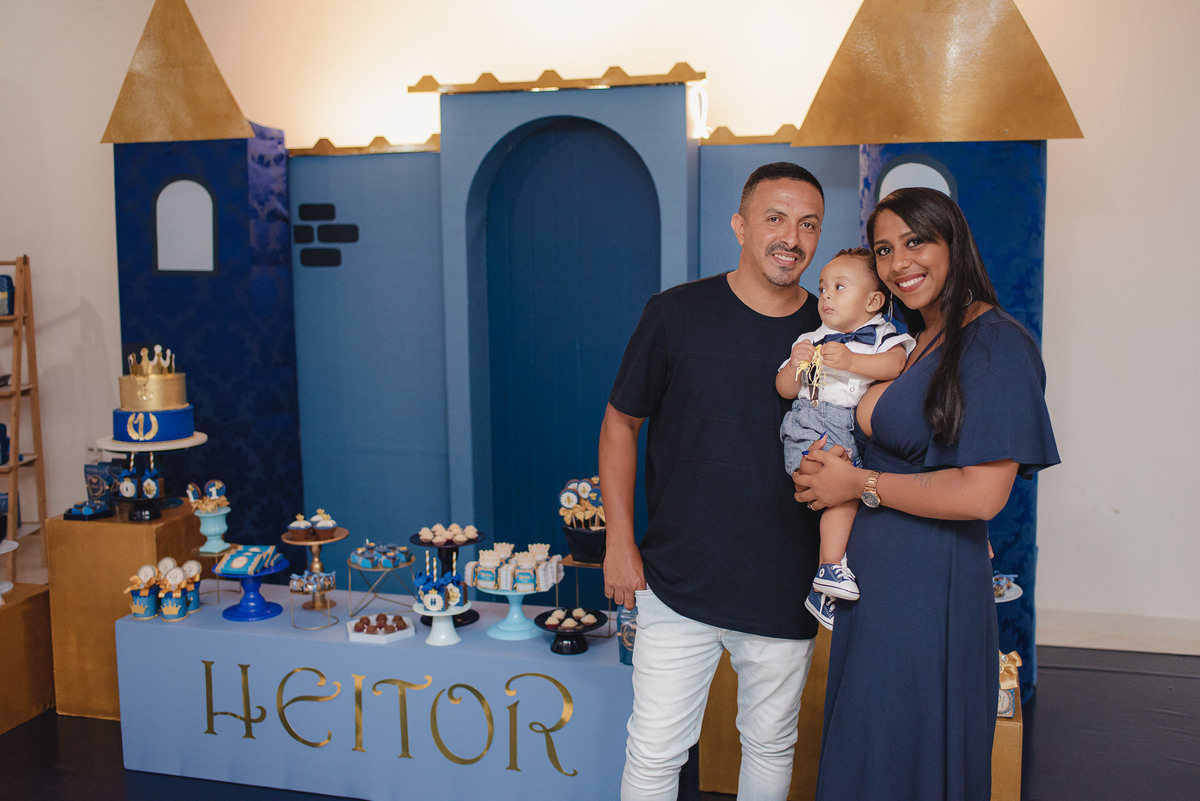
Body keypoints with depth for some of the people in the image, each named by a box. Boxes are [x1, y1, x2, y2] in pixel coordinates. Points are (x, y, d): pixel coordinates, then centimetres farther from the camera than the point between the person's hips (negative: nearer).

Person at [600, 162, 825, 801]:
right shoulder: (676, 314, -6)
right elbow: (620, 422, 2)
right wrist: (620, 542, -2)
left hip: (786, 595, 3)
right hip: (678, 584, -2)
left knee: (771, 746, 19)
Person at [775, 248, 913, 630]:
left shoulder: (881, 335, 10)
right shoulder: (810, 340, 15)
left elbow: (895, 363, -12)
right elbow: (785, 389, 12)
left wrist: (850, 361, -24)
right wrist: (796, 365, -8)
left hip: (860, 432, 2)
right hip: (811, 427, -2)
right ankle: (830, 569, -24)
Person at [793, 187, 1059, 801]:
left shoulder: (996, 344, -15)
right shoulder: (914, 341, 11)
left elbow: (981, 494, -22)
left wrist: (859, 485, -14)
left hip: (928, 588, -8)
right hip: (872, 581, 8)